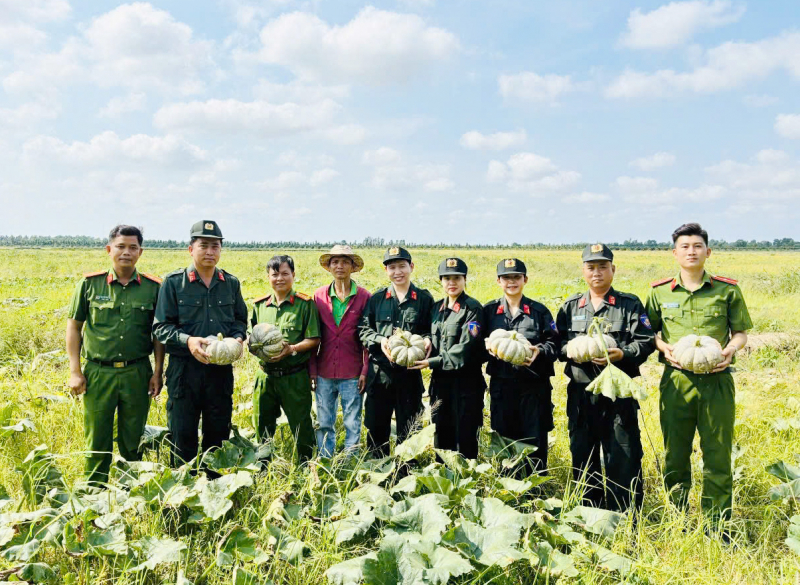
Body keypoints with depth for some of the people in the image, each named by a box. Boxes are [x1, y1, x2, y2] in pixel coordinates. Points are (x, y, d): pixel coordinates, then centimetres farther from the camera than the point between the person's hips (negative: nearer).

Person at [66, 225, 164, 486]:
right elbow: (73, 327, 5)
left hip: (137, 373, 1)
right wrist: (75, 371, 0)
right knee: (97, 442, 6)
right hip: (98, 373, 0)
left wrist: (158, 372, 3)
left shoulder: (153, 287, 2)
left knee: (132, 442, 11)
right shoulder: (90, 284, 1)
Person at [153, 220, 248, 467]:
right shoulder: (173, 282, -3)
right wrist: (188, 340, -20)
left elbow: (240, 319, 18)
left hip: (221, 369, 3)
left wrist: (238, 338, -4)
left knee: (218, 433, 12)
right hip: (184, 369, -3)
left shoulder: (231, 283, 7)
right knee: (183, 435, 4)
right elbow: (161, 327, -3)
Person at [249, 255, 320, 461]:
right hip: (265, 376, 4)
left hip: (295, 377, -4)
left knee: (301, 427, 4)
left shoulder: (305, 303, -4)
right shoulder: (260, 305, 10)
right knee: (262, 427, 15)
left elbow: (314, 340, -7)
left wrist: (292, 349, -22)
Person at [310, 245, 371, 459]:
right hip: (325, 372, 2)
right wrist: (312, 370, 4)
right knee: (324, 423, 10)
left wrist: (365, 371, -5)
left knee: (353, 424, 6)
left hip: (352, 374, -2)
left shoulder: (364, 296, -2)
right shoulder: (319, 295, 5)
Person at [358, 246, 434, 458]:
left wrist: (427, 340, -16)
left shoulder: (424, 298, 4)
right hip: (380, 371, 1)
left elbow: (433, 330, 6)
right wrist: (379, 340, -13)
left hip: (410, 371, -1)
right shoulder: (376, 298, 7)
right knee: (376, 425, 8)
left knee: (408, 428, 8)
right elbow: (363, 329, 6)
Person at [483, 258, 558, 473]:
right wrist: (487, 344, -13)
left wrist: (539, 351, -20)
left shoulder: (539, 311, 3)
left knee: (535, 440, 3)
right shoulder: (489, 310, 8)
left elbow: (554, 344, 0)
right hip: (501, 385, 2)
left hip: (534, 385, -1)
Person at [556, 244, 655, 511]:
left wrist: (622, 354, -19)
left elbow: (646, 342, -3)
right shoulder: (570, 306, 13)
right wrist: (570, 350, -9)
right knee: (582, 456, 11)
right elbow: (557, 342, 12)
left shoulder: (630, 304, 4)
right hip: (580, 392, 3)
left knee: (623, 456, -1)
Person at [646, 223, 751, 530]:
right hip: (676, 380, 1)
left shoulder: (728, 290, 5)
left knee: (718, 455, 2)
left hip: (717, 381, -1)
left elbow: (740, 332, 9)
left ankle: (717, 527, 15)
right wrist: (664, 348, -8)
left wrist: (730, 350, -12)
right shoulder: (660, 291, 6)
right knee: (675, 455, 7)